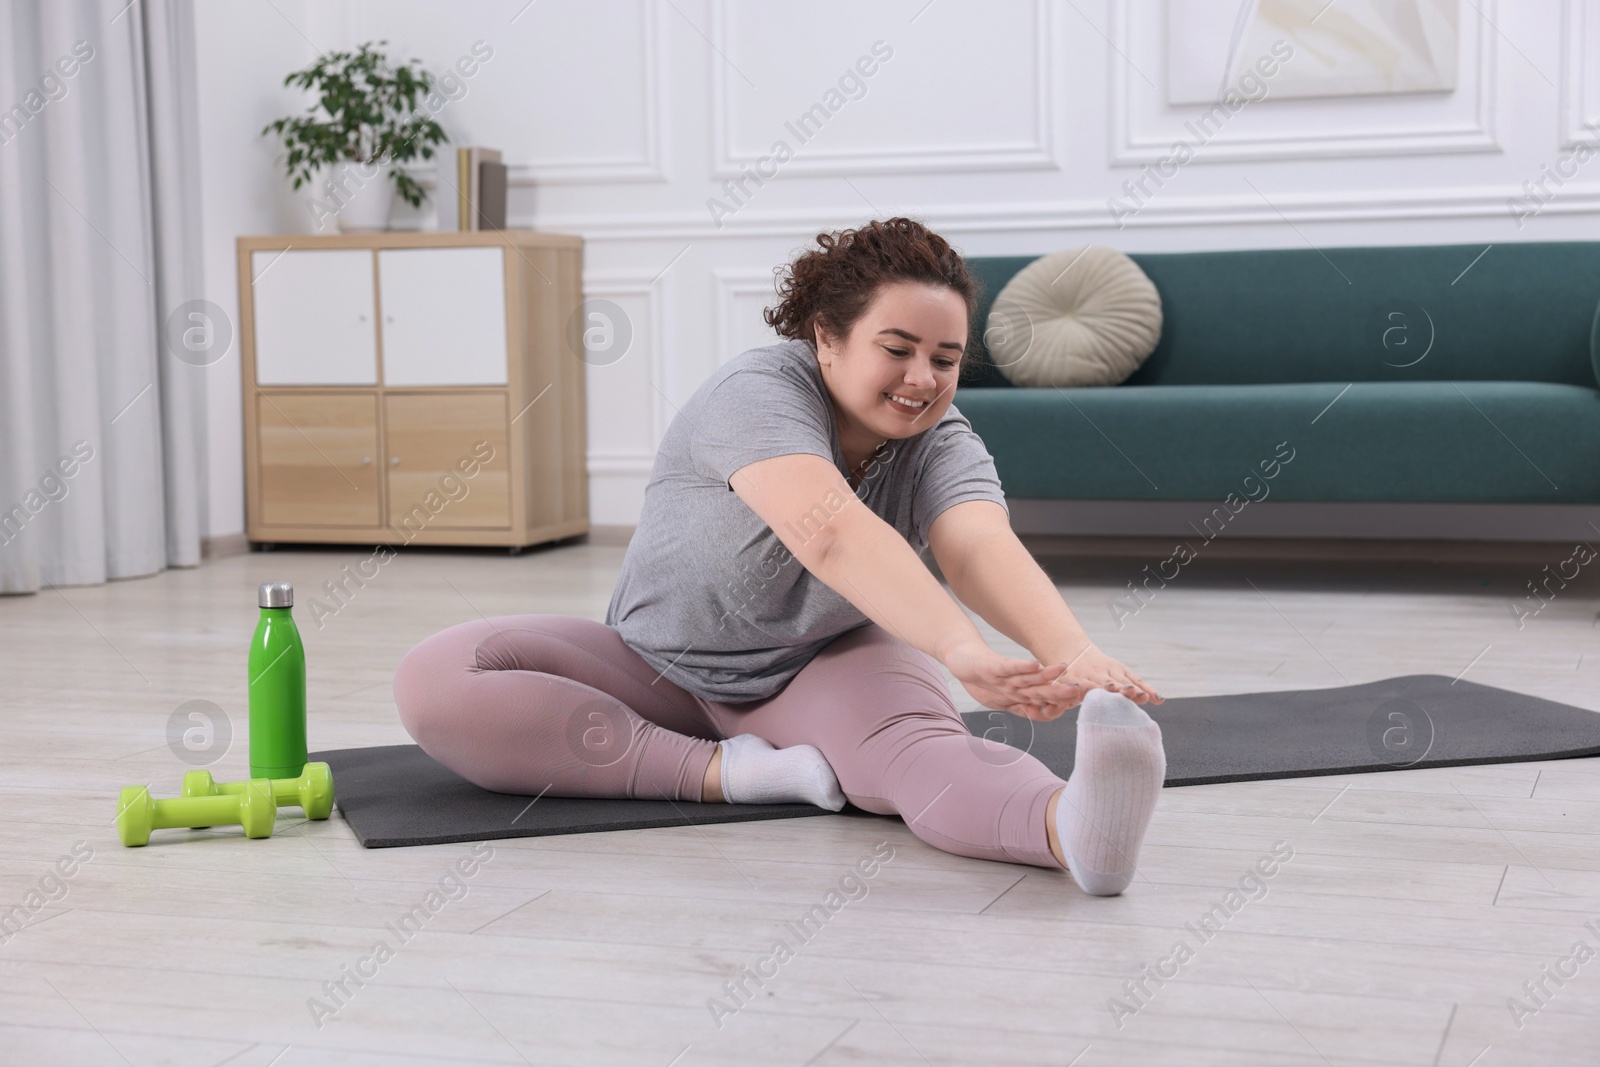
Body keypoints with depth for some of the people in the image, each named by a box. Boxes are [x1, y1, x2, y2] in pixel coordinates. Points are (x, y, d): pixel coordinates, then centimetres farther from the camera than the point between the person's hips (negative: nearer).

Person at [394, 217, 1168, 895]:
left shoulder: (941, 445, -15)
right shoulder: (756, 393, -28)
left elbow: (983, 547, -37)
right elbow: (830, 531, -47)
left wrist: (1076, 656, -58)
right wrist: (960, 649, -63)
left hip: (825, 673, 1)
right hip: (661, 670, 0)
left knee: (917, 746, -36)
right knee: (435, 680, -26)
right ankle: (723, 772, -31)